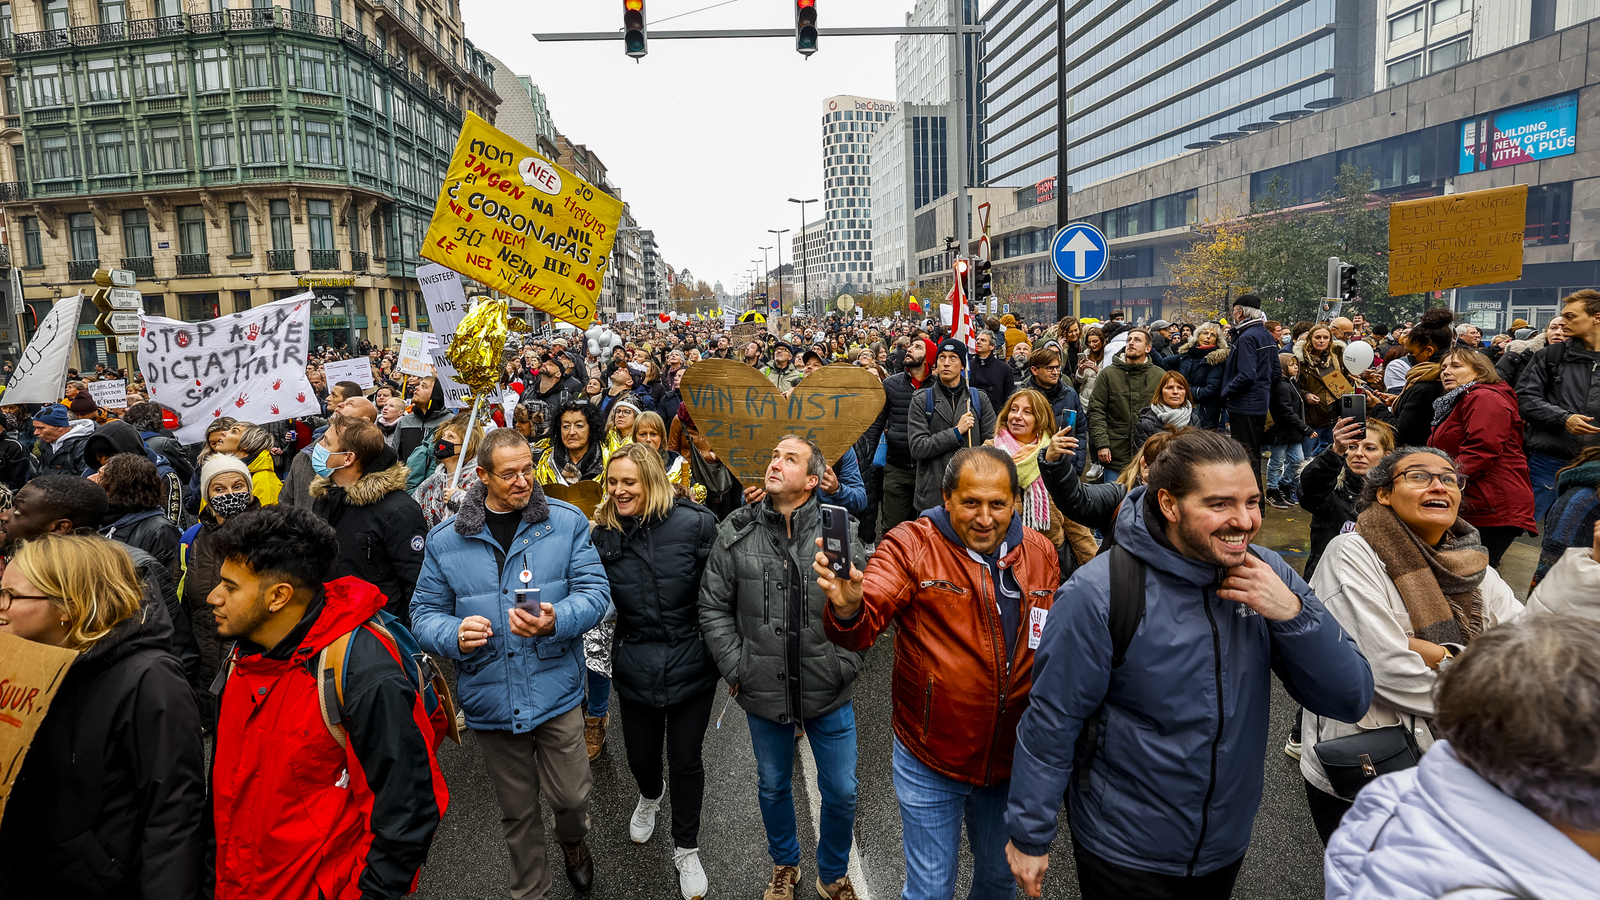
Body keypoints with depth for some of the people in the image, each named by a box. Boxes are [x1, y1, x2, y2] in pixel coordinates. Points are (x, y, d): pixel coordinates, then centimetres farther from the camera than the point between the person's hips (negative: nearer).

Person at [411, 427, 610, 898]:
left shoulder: (567, 521, -5)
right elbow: (425, 612, 3)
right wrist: (455, 635, -19)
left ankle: (573, 840, 46)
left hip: (556, 691, -1)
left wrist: (556, 621, -28)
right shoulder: (446, 539, -1)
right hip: (491, 698, 1)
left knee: (571, 797, 8)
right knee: (517, 811, 18)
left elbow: (595, 592, -8)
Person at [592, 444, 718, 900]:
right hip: (636, 668, 3)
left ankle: (686, 848, 38)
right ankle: (650, 796, 58)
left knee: (685, 759, 12)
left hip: (691, 664, -3)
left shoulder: (694, 524, -15)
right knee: (640, 754, 20)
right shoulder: (604, 534, -4)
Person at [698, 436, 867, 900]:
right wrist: (736, 669, -5)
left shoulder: (839, 530, -9)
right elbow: (713, 607, -1)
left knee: (841, 793, 13)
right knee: (773, 786, 21)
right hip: (764, 693, 1)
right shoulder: (736, 532, -7)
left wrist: (845, 665, -10)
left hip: (829, 693, -1)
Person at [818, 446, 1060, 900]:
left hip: (1011, 759, 4)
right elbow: (866, 621, -27)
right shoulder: (912, 545, -15)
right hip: (930, 761, -3)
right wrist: (847, 609, -51)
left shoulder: (1041, 553, -2)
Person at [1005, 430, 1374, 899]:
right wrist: (1030, 833, -12)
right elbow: (1051, 721, -18)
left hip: (1228, 844, 6)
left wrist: (1292, 611, -23)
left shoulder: (1268, 574, -9)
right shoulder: (1099, 594, -25)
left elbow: (1351, 699, -8)